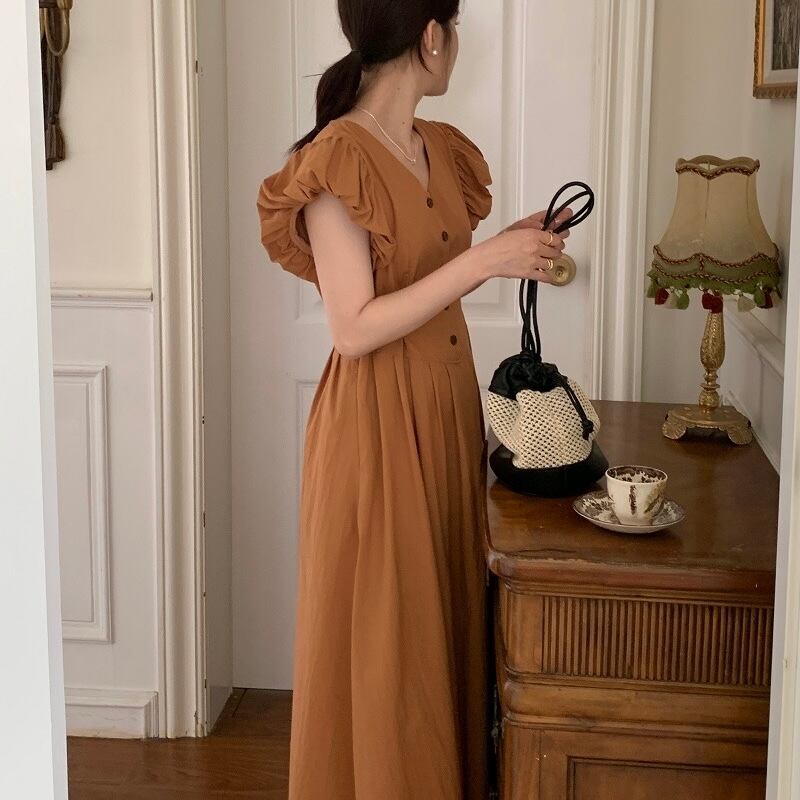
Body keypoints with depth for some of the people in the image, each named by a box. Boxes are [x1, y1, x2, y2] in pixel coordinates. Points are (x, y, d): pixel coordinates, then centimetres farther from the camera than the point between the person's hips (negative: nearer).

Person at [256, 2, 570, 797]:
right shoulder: (336, 160, -18)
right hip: (377, 424, -8)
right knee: (381, 637, 4)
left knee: (445, 617, 17)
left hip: (447, 410, 8)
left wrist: (512, 243, 9)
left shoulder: (441, 148, 8)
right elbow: (355, 328, -22)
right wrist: (483, 261, -23)